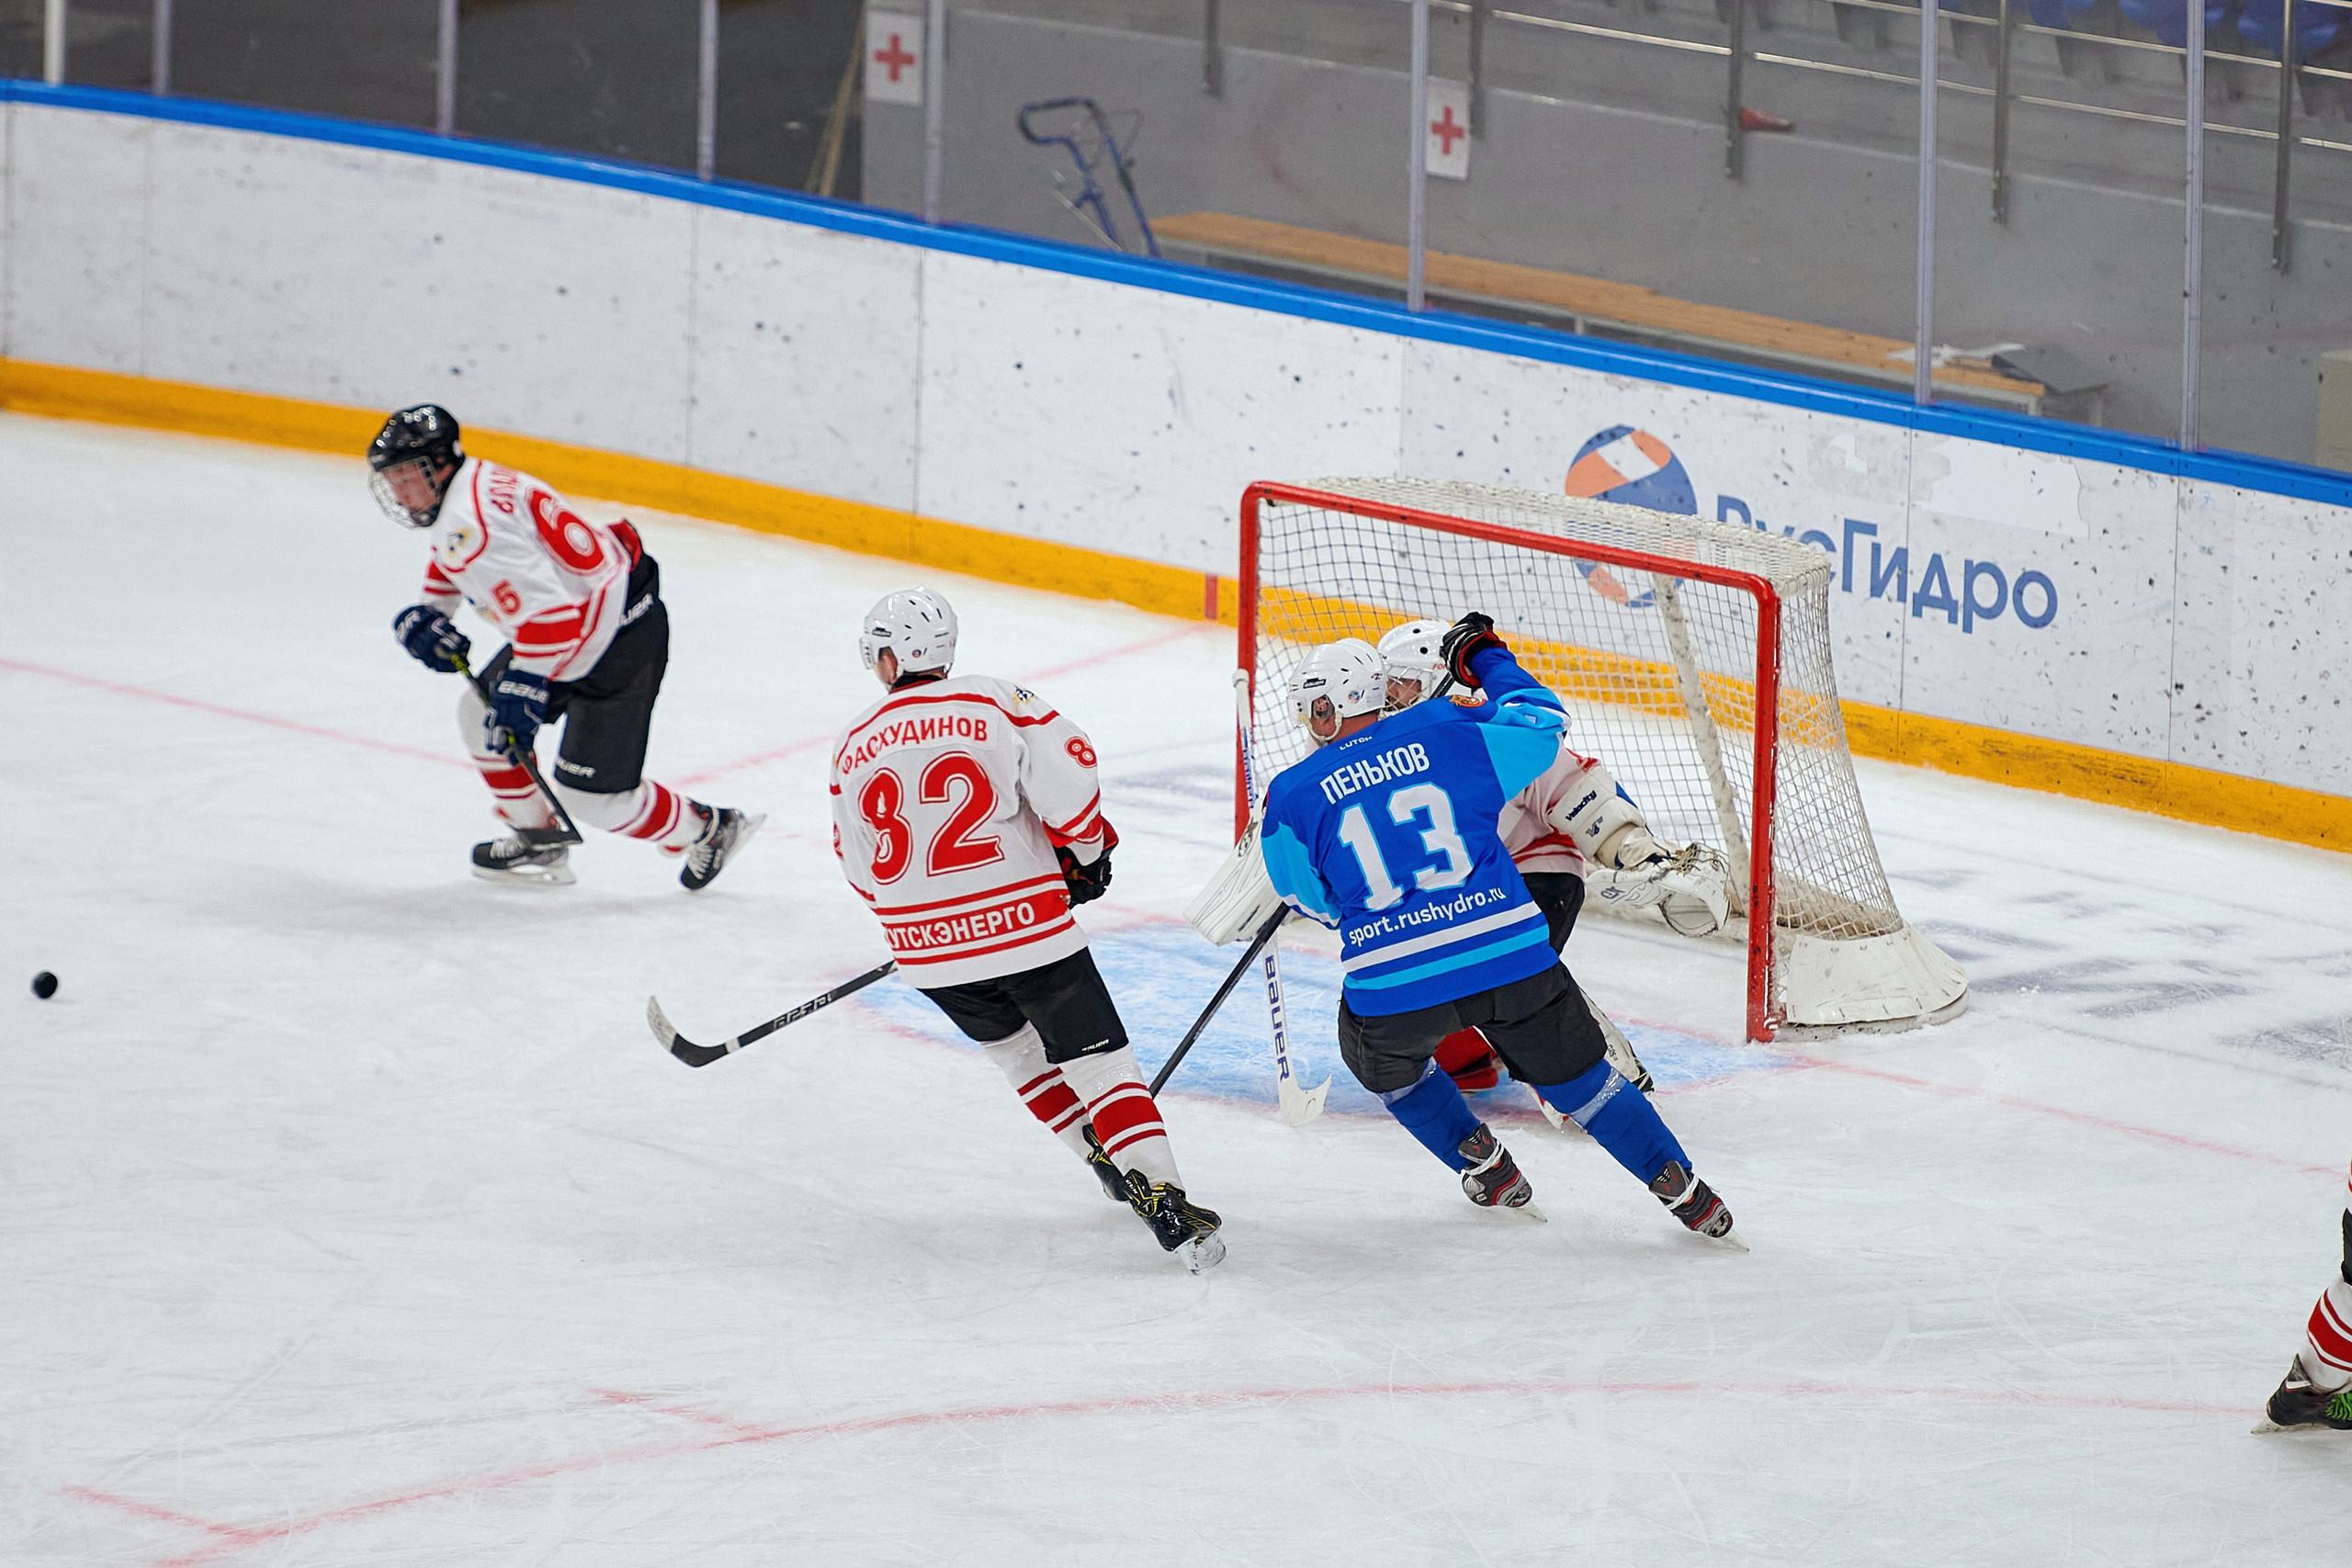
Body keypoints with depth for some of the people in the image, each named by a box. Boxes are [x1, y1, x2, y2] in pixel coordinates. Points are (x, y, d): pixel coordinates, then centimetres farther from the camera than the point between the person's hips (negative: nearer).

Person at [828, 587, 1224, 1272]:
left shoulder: (854, 747, 5)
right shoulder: (998, 704, -7)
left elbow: (862, 867, 12)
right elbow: (1068, 785, -17)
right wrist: (1087, 854, 3)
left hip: (928, 949, 3)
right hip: (1026, 926, -3)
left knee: (1016, 1047, 27)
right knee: (1097, 1058, -1)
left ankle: (1111, 1167, 29)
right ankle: (1163, 1200, -13)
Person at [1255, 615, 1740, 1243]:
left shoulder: (1295, 795, 3)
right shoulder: (1450, 735, 5)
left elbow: (1307, 896, 14)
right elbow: (1541, 722, 19)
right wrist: (1486, 658, 34)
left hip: (1393, 983, -1)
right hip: (1508, 953, 1)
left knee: (1383, 1060, 33)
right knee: (1575, 1073, 19)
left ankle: (1486, 1169, 27)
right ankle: (1683, 1190, 16)